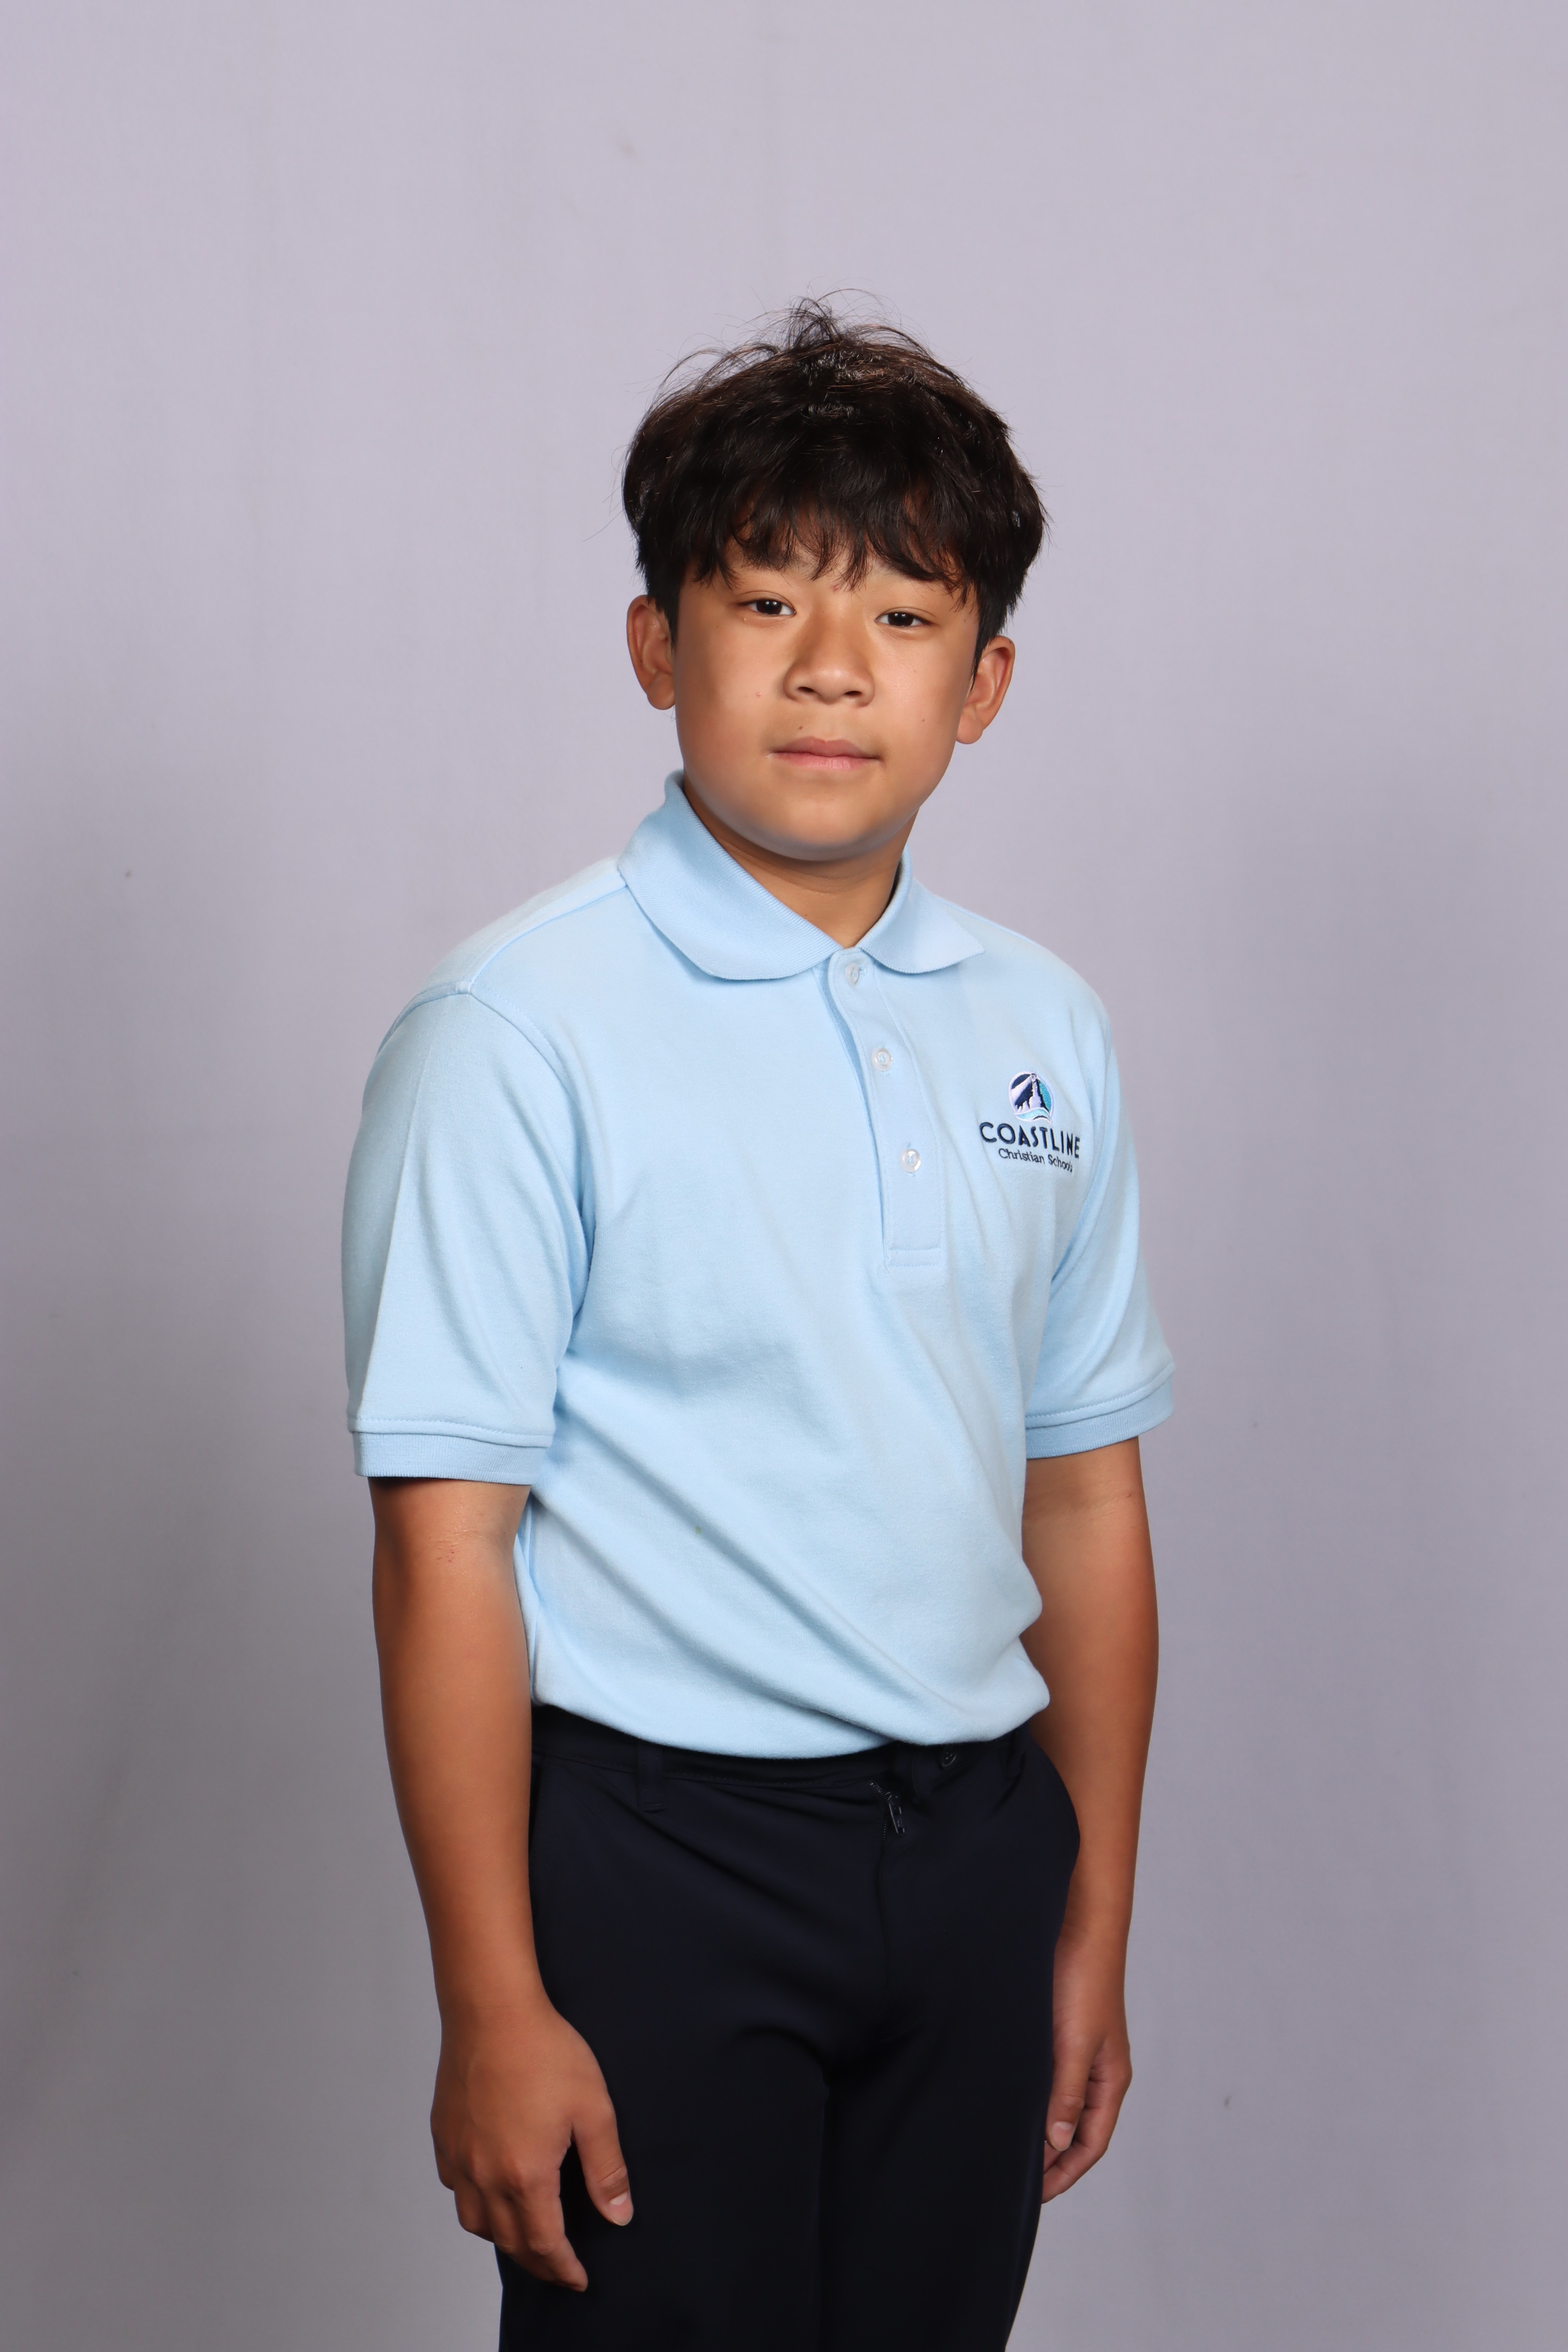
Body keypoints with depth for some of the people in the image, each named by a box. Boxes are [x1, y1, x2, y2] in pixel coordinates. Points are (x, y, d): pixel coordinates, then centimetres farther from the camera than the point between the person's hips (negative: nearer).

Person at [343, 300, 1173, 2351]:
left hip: (972, 1848, 5)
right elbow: (446, 1543, -13)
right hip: (660, 1853, -5)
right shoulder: (520, 1032, -11)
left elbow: (1085, 1496, 10)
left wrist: (1094, 1930, 11)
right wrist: (495, 2007, -14)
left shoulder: (1043, 1030, 6)